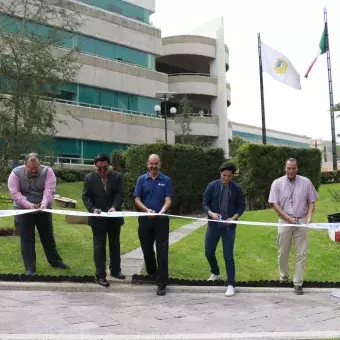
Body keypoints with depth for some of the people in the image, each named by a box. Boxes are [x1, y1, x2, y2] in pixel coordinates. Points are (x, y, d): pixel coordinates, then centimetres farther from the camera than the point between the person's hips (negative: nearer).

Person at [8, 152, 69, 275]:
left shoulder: (47, 171, -10)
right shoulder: (16, 173, -9)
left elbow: (49, 190, -20)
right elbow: (14, 193, -16)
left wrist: (44, 203, -38)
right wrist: (28, 204, -28)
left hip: (43, 210, 1)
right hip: (23, 210, -1)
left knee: (48, 236, 13)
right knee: (27, 239, 3)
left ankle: (55, 261, 29)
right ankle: (30, 268, 13)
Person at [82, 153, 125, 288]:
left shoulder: (117, 177, -1)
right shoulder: (89, 178, -3)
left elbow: (119, 194, -8)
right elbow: (86, 197, -5)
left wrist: (114, 207, -26)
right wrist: (93, 209, -22)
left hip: (114, 217, 2)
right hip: (97, 218, -2)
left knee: (115, 245, 15)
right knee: (99, 247, 2)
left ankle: (115, 270, 31)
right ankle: (100, 275, 9)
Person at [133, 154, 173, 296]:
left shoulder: (166, 180, 1)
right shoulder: (141, 179, 4)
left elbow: (168, 200, -4)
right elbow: (137, 200, 0)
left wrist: (162, 211, -23)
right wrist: (146, 210, -18)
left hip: (161, 220, -2)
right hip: (145, 219, 2)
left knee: (162, 252, -5)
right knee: (147, 249, 13)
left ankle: (161, 284, -4)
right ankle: (152, 273, 36)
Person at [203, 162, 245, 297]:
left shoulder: (237, 188, -4)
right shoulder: (212, 186, -4)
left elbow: (241, 206, 3)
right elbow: (205, 203, 0)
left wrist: (233, 218, -13)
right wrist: (211, 213, -20)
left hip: (229, 226, -2)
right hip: (213, 225, 2)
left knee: (228, 256, -4)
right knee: (209, 252, 13)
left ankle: (230, 285, 6)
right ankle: (215, 273, 41)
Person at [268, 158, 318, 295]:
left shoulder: (306, 182, 0)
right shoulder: (277, 183, -2)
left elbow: (312, 201, 5)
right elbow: (274, 204, -5)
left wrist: (309, 217, -10)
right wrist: (288, 218, -12)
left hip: (301, 222, 0)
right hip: (285, 222, 0)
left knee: (301, 254, 1)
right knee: (283, 252, 10)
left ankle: (298, 283, 9)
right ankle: (283, 276, 32)